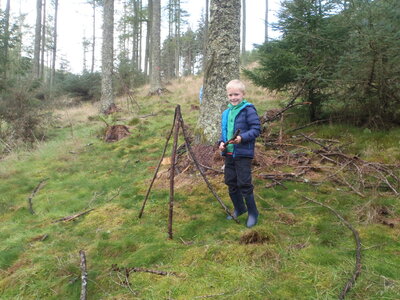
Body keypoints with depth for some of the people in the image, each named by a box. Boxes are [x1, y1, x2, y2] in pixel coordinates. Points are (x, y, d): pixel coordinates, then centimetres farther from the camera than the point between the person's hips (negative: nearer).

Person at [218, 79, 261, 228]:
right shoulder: (226, 112, 12)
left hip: (243, 154, -7)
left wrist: (242, 138, -27)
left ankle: (253, 213, 16)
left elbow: (256, 129, -13)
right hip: (228, 153, 7)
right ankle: (239, 209, 34)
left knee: (244, 184, -3)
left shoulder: (248, 109, -10)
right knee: (231, 183, 14)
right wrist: (221, 142, 0)